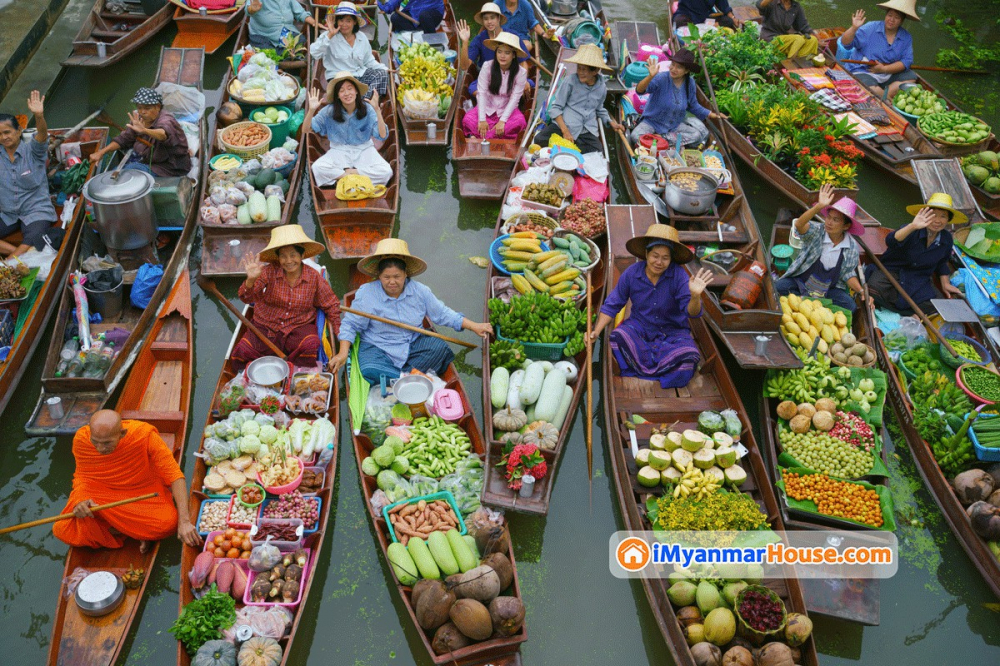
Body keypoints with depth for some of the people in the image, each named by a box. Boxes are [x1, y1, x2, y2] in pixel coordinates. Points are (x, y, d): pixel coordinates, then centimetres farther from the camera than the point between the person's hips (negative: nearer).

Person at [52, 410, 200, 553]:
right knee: (63, 531, -20)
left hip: (143, 492, -3)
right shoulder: (81, 439, -19)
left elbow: (175, 476, -25)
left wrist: (184, 521, -33)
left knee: (168, 523, -32)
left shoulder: (144, 435, -26)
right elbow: (82, 475, -2)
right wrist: (79, 500, -25)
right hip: (102, 495, 3)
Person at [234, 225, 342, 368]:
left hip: (299, 327, 0)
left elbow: (331, 306, 8)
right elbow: (247, 298, -16)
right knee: (241, 352, -24)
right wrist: (251, 280, -36)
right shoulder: (270, 272, -8)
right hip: (266, 328, 0)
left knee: (311, 346, -33)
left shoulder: (313, 276, -4)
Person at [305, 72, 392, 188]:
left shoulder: (367, 109, -12)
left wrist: (377, 110, -31)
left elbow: (383, 136, -20)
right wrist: (311, 110, -28)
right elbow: (305, 130, -11)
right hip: (339, 151, -1)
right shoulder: (329, 111, -10)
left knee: (386, 172, -27)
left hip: (364, 151, 1)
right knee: (317, 169, -30)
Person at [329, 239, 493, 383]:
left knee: (439, 347, -24)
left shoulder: (420, 291, -2)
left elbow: (443, 314, 6)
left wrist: (474, 326, 0)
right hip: (378, 348, -3)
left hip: (412, 345, 3)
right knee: (370, 371, -35)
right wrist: (343, 353, -18)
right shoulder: (366, 293, -11)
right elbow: (351, 324, -5)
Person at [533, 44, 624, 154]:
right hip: (565, 125, -4)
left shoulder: (602, 88, 9)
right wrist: (565, 131, -16)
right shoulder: (570, 82, -5)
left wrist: (611, 122, 18)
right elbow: (555, 108, -6)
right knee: (540, 140, -29)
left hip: (588, 132, 4)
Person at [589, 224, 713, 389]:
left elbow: (691, 312, -23)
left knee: (686, 354, -30)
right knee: (619, 337, -31)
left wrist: (695, 296, -47)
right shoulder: (631, 273, -11)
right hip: (640, 326, 1)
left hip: (672, 330, -1)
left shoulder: (678, 275, -17)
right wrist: (596, 332, -13)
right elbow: (612, 306, -2)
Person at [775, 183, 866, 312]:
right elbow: (799, 225, -36)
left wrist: (861, 291, -14)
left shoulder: (852, 248, -4)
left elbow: (848, 275, 4)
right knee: (779, 287, -30)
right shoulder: (816, 231, -13)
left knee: (849, 305, -27)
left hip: (830, 289, 2)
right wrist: (819, 206, -50)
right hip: (801, 282, -2)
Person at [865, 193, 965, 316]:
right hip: (890, 272, -5)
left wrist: (945, 284, 12)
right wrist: (913, 226, -55)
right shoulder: (912, 232, -19)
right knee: (874, 288, -35)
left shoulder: (946, 239, 1)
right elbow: (891, 242, -42)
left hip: (919, 280, 5)